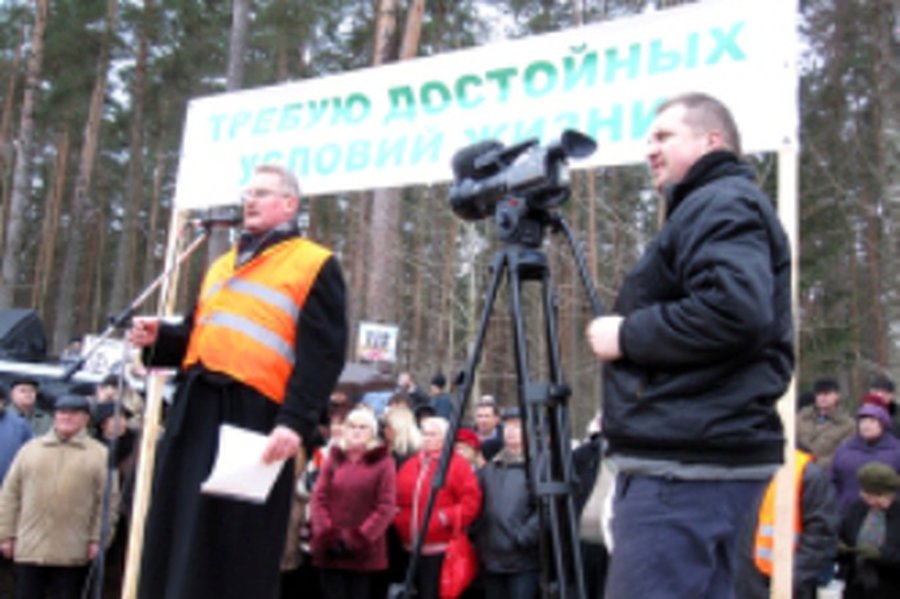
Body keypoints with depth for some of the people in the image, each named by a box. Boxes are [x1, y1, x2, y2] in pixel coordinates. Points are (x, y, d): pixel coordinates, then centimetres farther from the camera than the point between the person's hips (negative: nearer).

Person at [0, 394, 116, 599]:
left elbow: (107, 501, -1)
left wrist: (97, 539, -8)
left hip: (73, 553, -2)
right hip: (29, 549, 2)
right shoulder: (30, 448, 10)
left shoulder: (100, 455, 3)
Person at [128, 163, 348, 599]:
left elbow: (322, 356, -10)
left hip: (253, 414, -7)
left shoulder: (315, 265, 0)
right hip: (195, 410, 7)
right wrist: (159, 337, 4)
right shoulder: (222, 265, 23)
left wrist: (296, 422, -21)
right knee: (176, 541, 10)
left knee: (235, 552, -2)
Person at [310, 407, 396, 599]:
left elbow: (386, 507, -6)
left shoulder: (383, 463, 0)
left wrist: (361, 537, -13)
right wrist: (326, 534, -9)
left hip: (365, 551, -2)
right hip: (331, 551, 2)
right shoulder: (333, 460, 10)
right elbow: (318, 499, 5)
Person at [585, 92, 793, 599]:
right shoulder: (703, 208, 24)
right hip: (694, 453, 11)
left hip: (687, 465, -11)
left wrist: (626, 336, -14)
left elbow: (735, 311, -25)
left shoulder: (722, 203, -8)